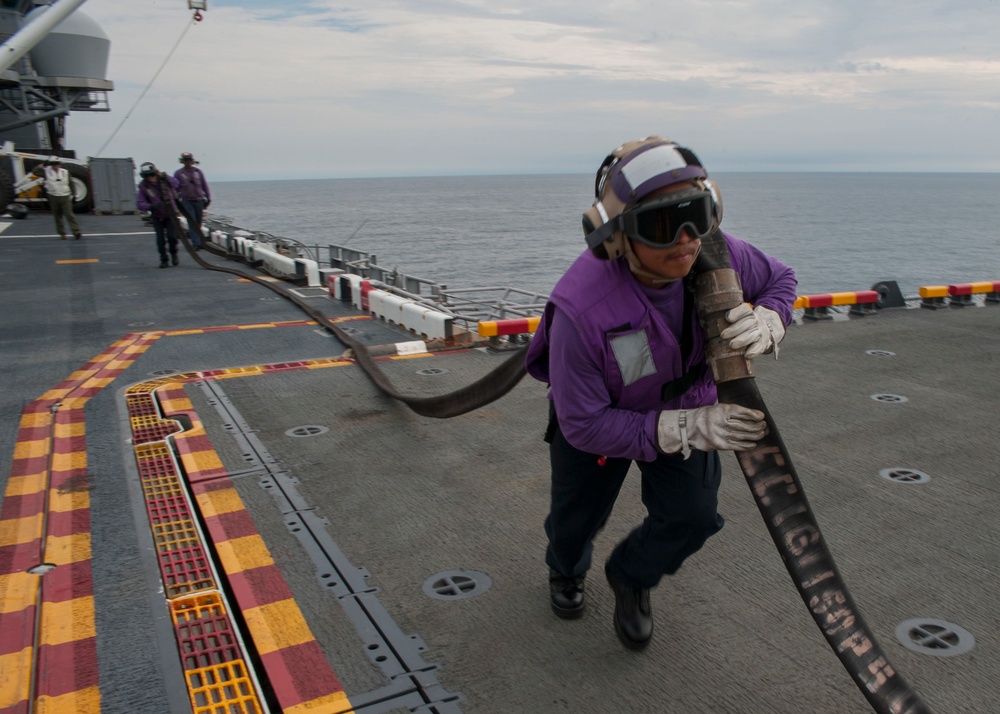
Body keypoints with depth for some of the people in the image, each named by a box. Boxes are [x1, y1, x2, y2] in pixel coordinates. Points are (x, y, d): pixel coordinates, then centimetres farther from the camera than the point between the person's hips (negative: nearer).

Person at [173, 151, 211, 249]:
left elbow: (205, 185, 11)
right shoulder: (178, 173, 3)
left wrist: (208, 197, 7)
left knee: (198, 223, 6)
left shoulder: (198, 171, 7)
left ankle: (199, 242, 17)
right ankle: (196, 243, -17)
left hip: (199, 200, 2)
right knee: (192, 222, -12)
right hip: (186, 201, -2)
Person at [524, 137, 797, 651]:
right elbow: (585, 425, -34)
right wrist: (689, 429, -40)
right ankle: (566, 570, 57)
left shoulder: (717, 253, -29)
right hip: (593, 416, -3)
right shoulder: (581, 309, -43)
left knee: (693, 516, -7)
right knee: (576, 517, 17)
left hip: (686, 404, 3)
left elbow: (780, 280, -5)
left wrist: (765, 324, -29)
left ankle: (631, 576, 29)